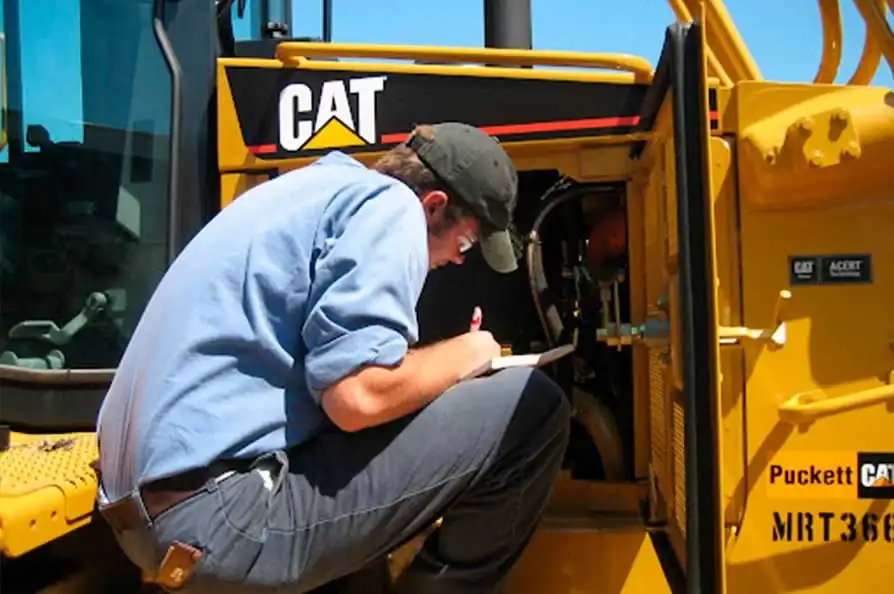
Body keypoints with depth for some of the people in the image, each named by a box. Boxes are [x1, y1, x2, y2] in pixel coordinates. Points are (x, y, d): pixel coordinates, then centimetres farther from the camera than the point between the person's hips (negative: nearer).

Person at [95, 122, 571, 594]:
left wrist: (447, 359, 21)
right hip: (223, 509, -10)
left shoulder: (320, 185, 19)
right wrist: (468, 352, -2)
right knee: (532, 409, -7)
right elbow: (356, 395, -21)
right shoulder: (389, 206, -8)